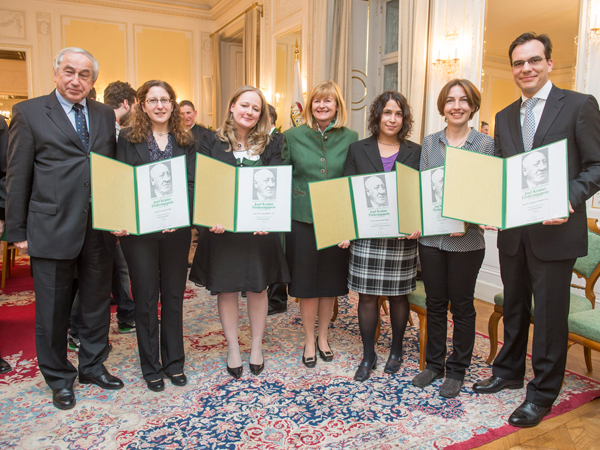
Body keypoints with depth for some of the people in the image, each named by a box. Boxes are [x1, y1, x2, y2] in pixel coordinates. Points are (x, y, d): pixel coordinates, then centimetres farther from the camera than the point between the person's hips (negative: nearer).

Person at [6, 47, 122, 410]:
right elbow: (18, 176, -2)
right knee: (53, 309, 9)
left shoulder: (106, 115, 10)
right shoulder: (29, 113, 0)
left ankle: (93, 365, 35)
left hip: (100, 227, 3)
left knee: (98, 302, 15)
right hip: (52, 228, -3)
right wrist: (18, 231, -4)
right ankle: (59, 378, 29)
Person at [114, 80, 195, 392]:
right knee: (145, 298, 7)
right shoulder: (128, 139, 2)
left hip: (176, 229, 2)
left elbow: (191, 184, 0)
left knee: (174, 296, 11)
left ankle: (174, 362, 27)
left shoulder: (185, 142, 7)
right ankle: (151, 367, 23)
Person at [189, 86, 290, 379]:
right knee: (226, 288, 8)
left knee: (258, 288, 9)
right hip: (222, 227, 0)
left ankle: (257, 346, 28)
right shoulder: (212, 142, 3)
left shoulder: (268, 146, 5)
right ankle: (233, 348, 26)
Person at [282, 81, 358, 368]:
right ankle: (309, 341, 27)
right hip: (303, 220, -1)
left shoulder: (350, 138, 2)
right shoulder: (293, 136, 1)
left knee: (331, 282, 13)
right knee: (307, 283, 7)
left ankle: (323, 336, 33)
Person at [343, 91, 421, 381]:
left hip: (402, 237, 0)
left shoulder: (415, 153, 7)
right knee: (367, 296, 4)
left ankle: (396, 351, 30)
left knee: (398, 295, 10)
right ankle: (368, 355, 21)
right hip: (366, 235, 0)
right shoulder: (357, 150, 6)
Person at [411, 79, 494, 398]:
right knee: (434, 303, 12)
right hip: (430, 237, 3)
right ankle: (434, 364, 29)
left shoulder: (485, 144, 0)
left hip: (466, 240, -2)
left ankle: (457, 371, 25)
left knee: (461, 305, 8)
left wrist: (467, 222, -18)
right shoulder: (429, 143, 8)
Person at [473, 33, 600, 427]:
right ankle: (509, 371, 37)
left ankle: (543, 393, 22)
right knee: (514, 307, 19)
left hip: (555, 231, -5)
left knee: (549, 314, 4)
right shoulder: (504, 117, 12)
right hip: (513, 231, 5)